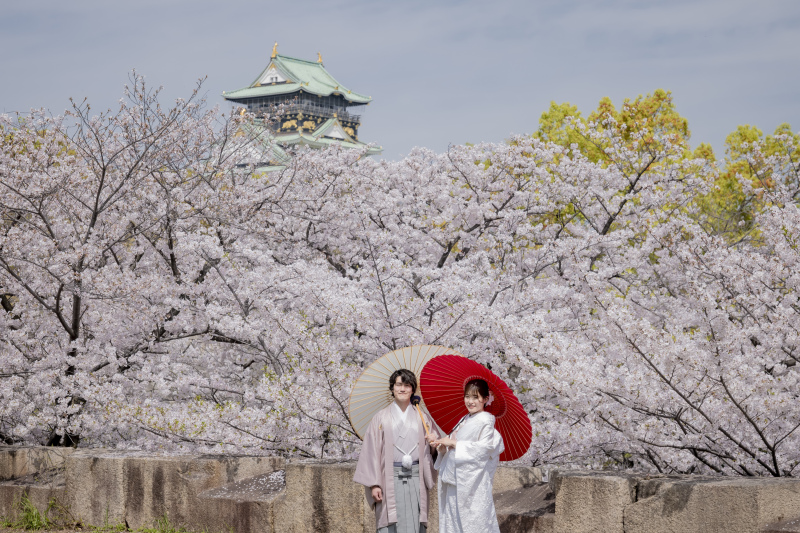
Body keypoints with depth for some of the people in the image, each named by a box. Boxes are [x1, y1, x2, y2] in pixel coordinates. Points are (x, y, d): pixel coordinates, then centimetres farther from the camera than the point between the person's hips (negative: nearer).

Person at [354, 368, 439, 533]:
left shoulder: (422, 418, 13)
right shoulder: (381, 418, 6)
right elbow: (371, 451, 2)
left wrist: (434, 442, -8)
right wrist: (374, 484, -6)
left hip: (416, 478, 2)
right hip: (390, 479, -2)